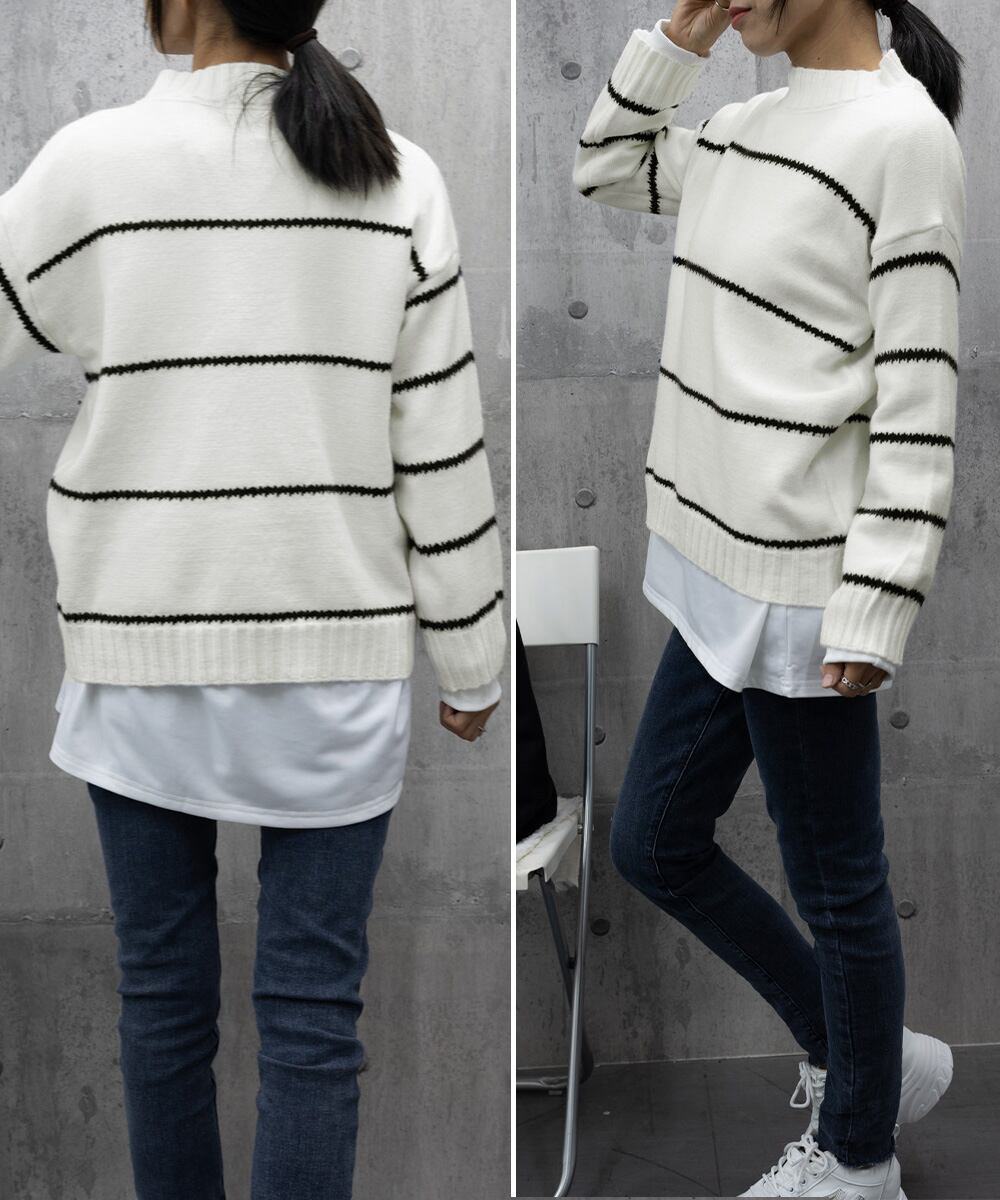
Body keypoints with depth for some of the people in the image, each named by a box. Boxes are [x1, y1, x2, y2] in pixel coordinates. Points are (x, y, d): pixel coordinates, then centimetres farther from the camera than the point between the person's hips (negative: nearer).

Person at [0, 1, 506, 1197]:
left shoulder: (98, 159, -7)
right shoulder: (397, 177, -2)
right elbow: (442, 444, -1)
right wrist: (469, 655, 8)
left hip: (146, 643, 0)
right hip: (333, 645, 1)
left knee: (163, 989, 12)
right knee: (310, 1004, 4)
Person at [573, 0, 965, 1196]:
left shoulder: (902, 135, -15)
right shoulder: (749, 128, 10)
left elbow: (919, 397, -17)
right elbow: (605, 171, 26)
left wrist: (875, 606, -19)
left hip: (799, 594, -9)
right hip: (719, 571, 9)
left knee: (835, 883, 7)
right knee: (652, 842, 17)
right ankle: (865, 1059, 34)